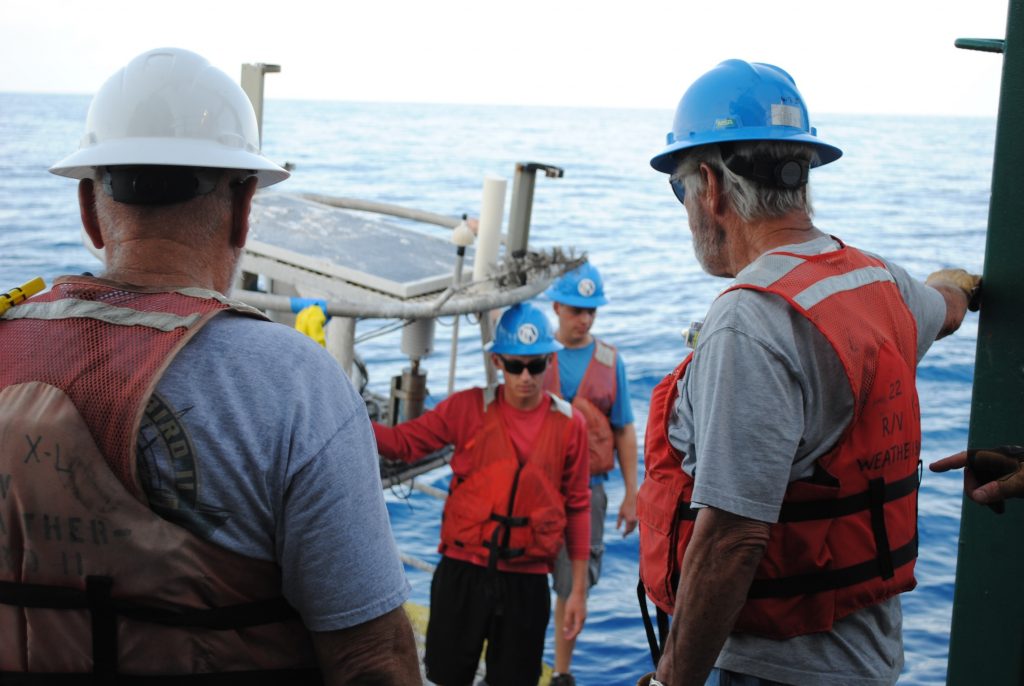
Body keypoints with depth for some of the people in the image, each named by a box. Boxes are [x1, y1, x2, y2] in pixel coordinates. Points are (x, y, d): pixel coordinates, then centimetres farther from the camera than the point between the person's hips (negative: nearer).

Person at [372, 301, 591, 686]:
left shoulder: (569, 424, -1)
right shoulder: (469, 408, -3)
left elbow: (577, 508, 4)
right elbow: (404, 442, -2)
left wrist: (578, 589, 5)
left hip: (526, 582, 1)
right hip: (463, 570, 0)